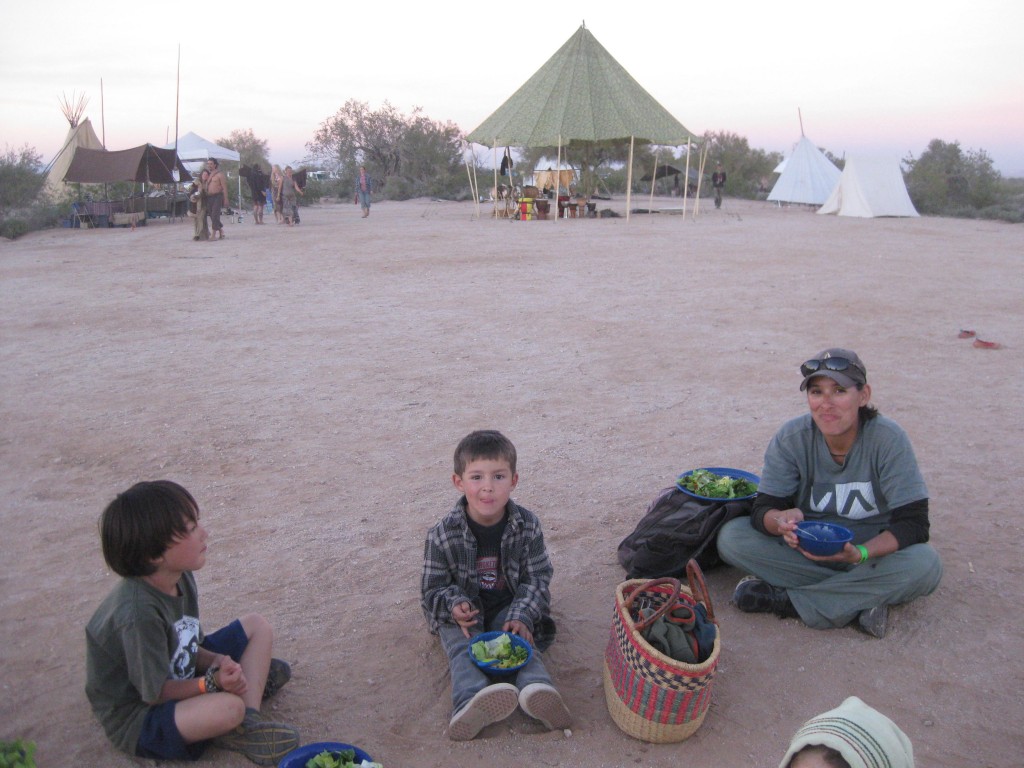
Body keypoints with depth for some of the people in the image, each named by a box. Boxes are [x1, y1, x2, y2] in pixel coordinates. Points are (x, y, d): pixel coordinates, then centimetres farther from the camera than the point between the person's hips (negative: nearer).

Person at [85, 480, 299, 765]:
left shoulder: (180, 578, -6)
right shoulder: (138, 613, -32)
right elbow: (156, 693, -24)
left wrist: (216, 662, -12)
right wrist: (212, 683, -30)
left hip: (178, 678, 10)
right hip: (136, 720, -10)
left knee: (257, 626, 8)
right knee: (229, 707, -37)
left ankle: (249, 720, -6)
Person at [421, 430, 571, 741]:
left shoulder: (527, 525, -9)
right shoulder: (442, 535, -12)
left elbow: (537, 578, -4)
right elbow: (433, 588, -5)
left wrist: (521, 616, -20)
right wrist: (455, 606, -27)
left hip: (510, 608, 1)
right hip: (462, 613, -1)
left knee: (521, 638, -28)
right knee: (463, 646, -29)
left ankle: (537, 690, -53)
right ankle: (473, 702, -55)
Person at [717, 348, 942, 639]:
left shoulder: (888, 438, -18)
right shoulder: (792, 437, -13)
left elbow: (913, 523, -19)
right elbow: (763, 508, -15)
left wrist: (860, 554, -37)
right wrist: (782, 521, -40)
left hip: (871, 551, -1)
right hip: (804, 548, 1)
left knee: (925, 565, -32)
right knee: (730, 536, -22)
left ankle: (785, 599, -24)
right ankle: (861, 597, -21)